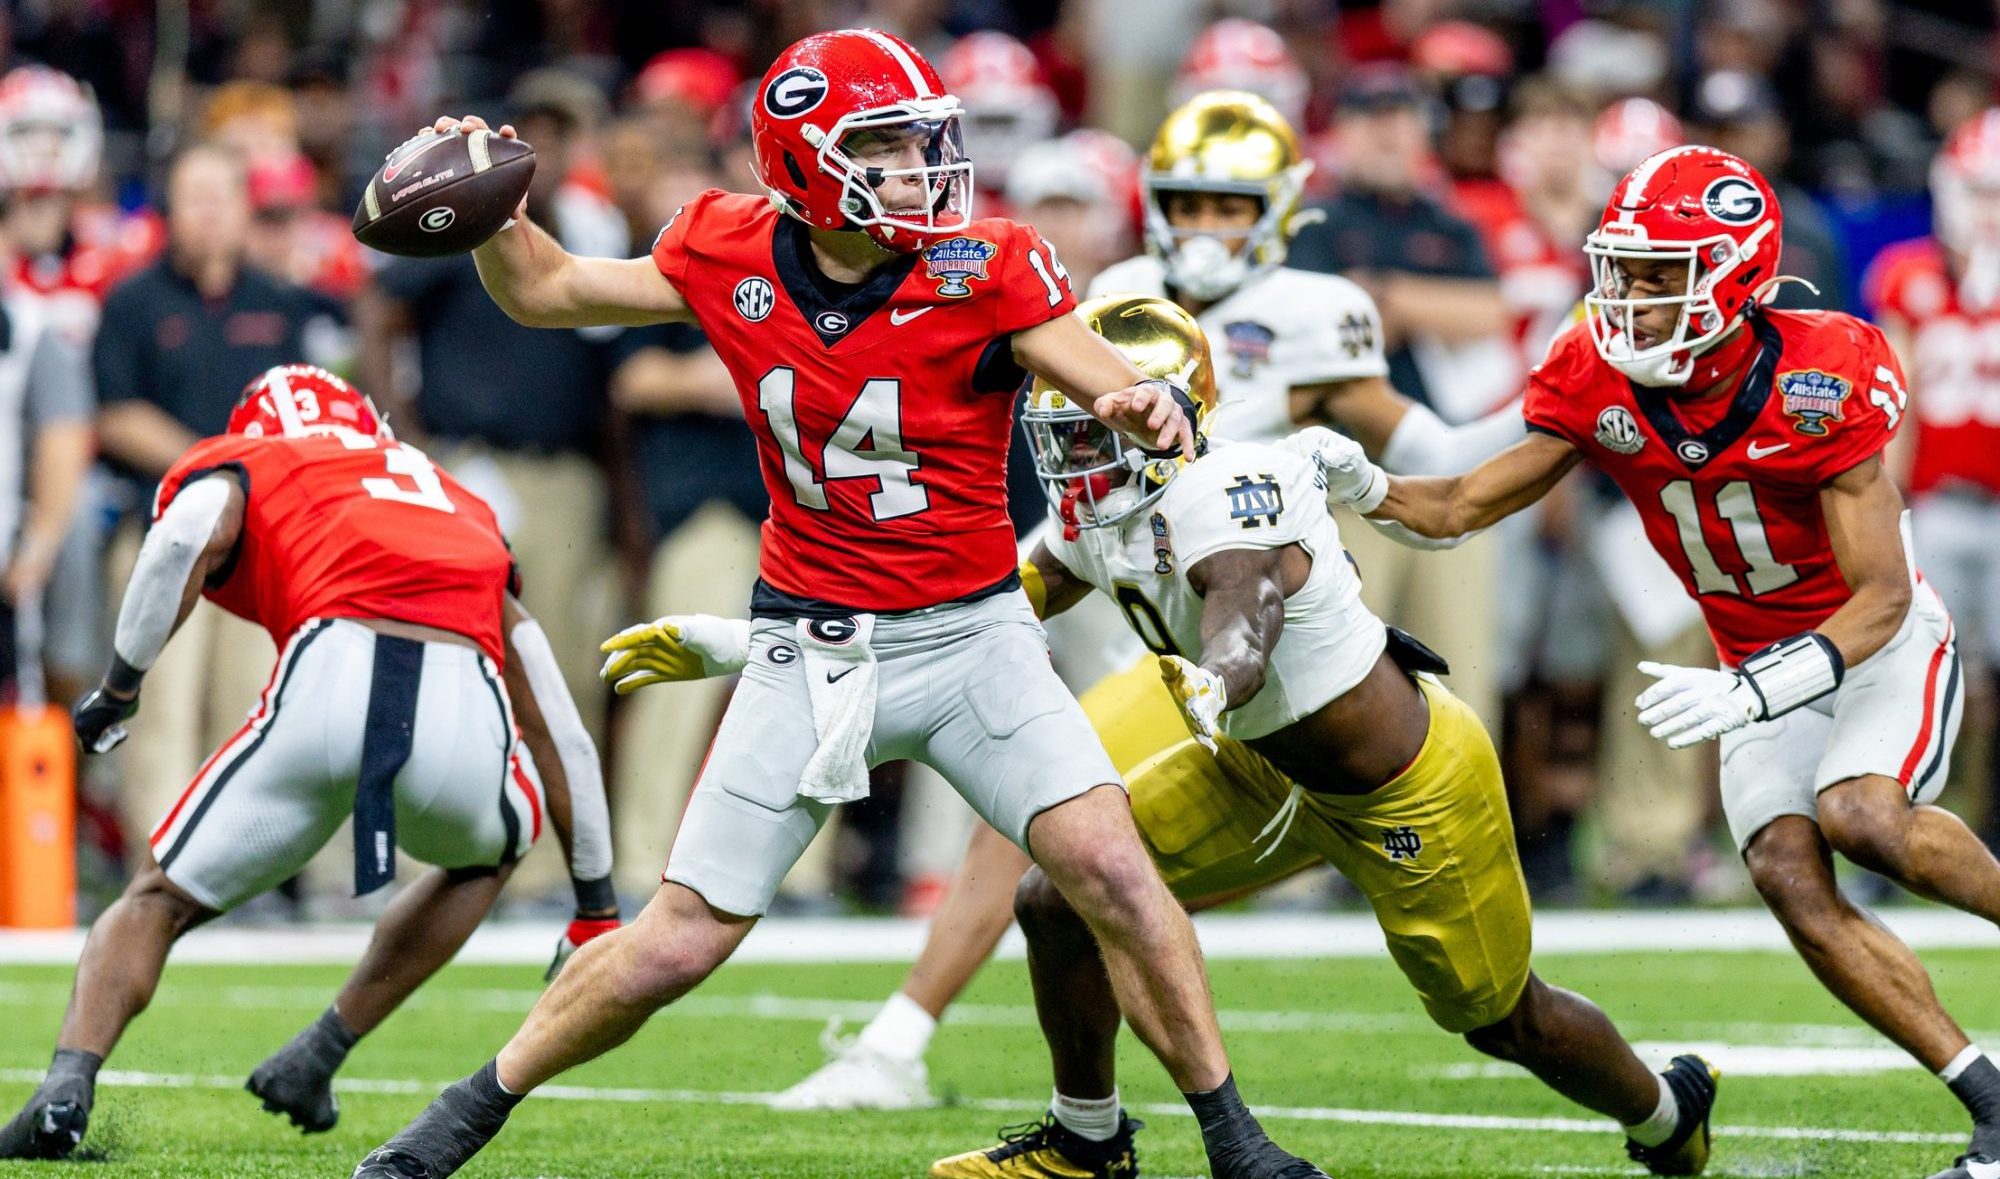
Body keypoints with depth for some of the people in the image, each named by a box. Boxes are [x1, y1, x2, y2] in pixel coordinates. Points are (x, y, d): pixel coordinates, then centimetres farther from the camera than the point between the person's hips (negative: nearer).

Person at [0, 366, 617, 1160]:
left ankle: (71, 1082, -6)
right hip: (465, 717, 2)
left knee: (159, 902, 18)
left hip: (333, 678, -2)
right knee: (489, 850, 37)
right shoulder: (461, 507, 39)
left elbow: (191, 535, -1)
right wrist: (598, 908, 43)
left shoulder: (238, 467, 28)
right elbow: (559, 736, 38)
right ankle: (315, 1061, 27)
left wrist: (119, 686, 8)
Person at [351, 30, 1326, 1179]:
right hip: (809, 650, 1)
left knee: (1113, 870, -18)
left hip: (969, 638, -1)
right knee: (676, 946, 0)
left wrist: (1154, 408, -39)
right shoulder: (734, 256, -5)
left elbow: (1128, 396, -16)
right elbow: (543, 291, 8)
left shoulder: (984, 270, -13)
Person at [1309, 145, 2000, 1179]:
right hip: (1763, 665, 5)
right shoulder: (1600, 385, -12)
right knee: (1787, 876, -14)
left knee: (1858, 817, -31)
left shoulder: (1818, 383, -26)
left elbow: (1882, 598, -25)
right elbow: (1462, 506, -5)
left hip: (1885, 646, -5)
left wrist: (1749, 696, -37)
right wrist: (1359, 486, -25)